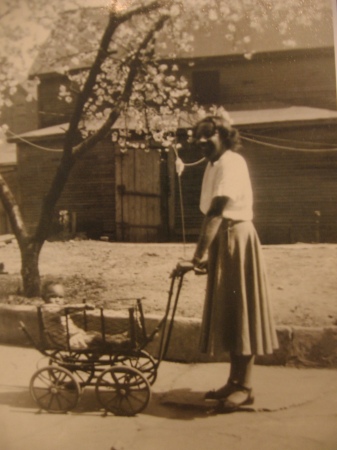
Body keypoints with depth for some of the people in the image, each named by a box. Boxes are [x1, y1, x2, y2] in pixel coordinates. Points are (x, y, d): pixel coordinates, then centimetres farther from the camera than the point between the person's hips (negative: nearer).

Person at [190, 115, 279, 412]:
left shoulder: (231, 163, -13)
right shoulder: (214, 165, 15)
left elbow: (218, 211, -25)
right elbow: (211, 214, 12)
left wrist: (202, 251, -31)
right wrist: (204, 251, 7)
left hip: (237, 239, -9)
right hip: (222, 242, 9)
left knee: (242, 310, -4)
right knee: (226, 312, 11)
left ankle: (245, 387, 5)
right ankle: (234, 381, 22)